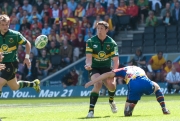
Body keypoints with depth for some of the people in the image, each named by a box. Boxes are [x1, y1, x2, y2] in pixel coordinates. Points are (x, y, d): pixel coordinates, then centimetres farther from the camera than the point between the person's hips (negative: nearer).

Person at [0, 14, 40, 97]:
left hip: (11, 63, -5)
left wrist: (27, 57, -10)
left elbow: (27, 43, 2)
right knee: (15, 87, 21)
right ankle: (34, 84, 46)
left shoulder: (15, 35, -10)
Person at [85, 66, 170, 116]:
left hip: (134, 86, -2)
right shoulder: (140, 69, 41)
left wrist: (91, 82, 19)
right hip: (146, 83, 2)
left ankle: (128, 109, -28)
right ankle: (164, 109, 24)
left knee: (127, 113, 9)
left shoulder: (124, 70, 31)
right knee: (156, 87, 38)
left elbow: (108, 74, 19)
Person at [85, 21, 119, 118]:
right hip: (94, 68, -2)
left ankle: (111, 101, 18)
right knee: (98, 84, -30)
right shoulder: (91, 41, -10)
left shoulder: (112, 43, -9)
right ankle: (91, 110, -26)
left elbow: (115, 59, -13)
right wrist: (88, 65, -40)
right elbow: (89, 57, -18)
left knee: (111, 85, -21)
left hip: (107, 68, 2)